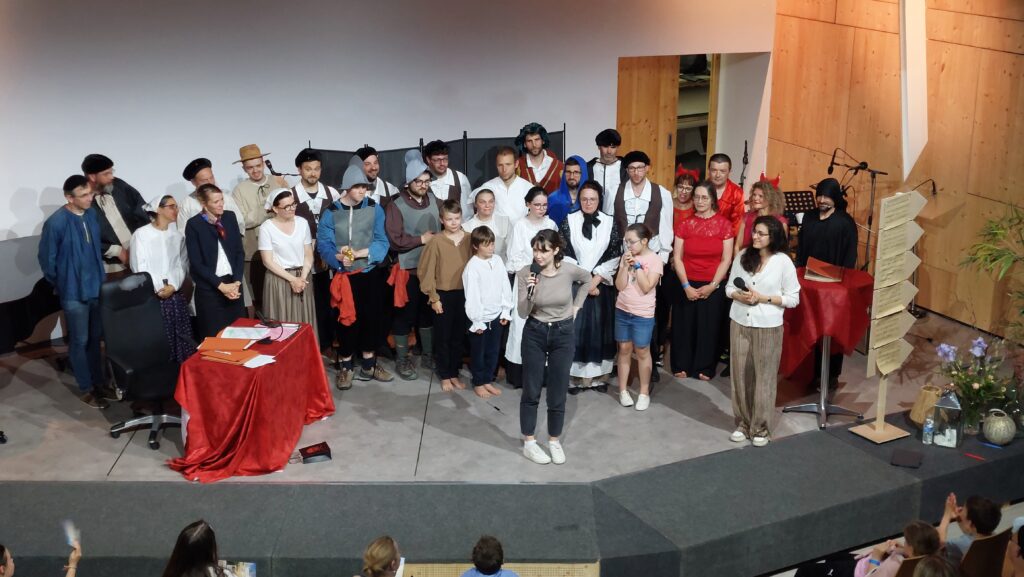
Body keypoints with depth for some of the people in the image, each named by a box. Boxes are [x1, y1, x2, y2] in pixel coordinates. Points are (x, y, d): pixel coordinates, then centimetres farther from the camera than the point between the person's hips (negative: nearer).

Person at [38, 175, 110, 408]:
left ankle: (98, 382, 30)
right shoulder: (56, 223, -19)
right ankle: (86, 389, 18)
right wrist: (61, 285, 0)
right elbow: (47, 259, -10)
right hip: (74, 292, -6)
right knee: (80, 341, 6)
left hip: (97, 287, 6)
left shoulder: (93, 214, -1)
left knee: (95, 338, 17)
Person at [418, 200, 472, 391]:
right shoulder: (436, 241, -10)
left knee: (458, 336, 13)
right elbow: (425, 271, -7)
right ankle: (444, 375, 21)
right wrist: (433, 297, -6)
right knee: (443, 337, 8)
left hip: (464, 294, 3)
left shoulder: (469, 239, -2)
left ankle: (454, 373, 27)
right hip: (443, 295, -2)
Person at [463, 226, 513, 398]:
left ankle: (488, 380, 32)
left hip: (496, 315, 5)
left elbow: (505, 287, 6)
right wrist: (477, 321, -14)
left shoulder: (497, 261, -1)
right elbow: (471, 296, -16)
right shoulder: (472, 267, -17)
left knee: (493, 351, 16)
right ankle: (478, 383, 26)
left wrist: (506, 311, 4)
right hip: (480, 318, -5)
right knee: (478, 353, 11)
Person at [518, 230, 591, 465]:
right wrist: (529, 293, -30)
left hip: (564, 334, 1)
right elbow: (522, 313, -13)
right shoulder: (525, 273, -16)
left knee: (558, 392, 7)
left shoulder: (569, 270, -14)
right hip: (535, 333, 0)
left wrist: (576, 305, 7)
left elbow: (587, 279, 11)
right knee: (531, 391, 7)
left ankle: (554, 441, 24)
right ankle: (529, 443, 19)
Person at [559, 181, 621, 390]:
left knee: (597, 327, 2)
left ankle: (592, 373, 10)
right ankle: (575, 374, 5)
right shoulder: (568, 221, 2)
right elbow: (565, 254, -3)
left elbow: (614, 256, -1)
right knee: (575, 327, -2)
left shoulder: (610, 223, 4)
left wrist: (595, 280, -10)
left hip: (601, 284, 1)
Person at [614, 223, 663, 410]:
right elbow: (620, 286, -5)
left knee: (642, 352, 6)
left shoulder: (654, 260, -11)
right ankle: (623, 390, 21)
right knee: (624, 349, 12)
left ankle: (644, 393, 17)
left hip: (643, 314, -4)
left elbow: (647, 288, -19)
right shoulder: (626, 257, 0)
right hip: (622, 311, 4)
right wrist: (626, 265, -15)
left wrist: (637, 265, -19)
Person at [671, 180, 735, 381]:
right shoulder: (685, 224, 1)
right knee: (684, 325, 7)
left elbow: (726, 259, -4)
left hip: (713, 286, -1)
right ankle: (682, 366, 20)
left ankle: (704, 368, 20)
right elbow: (677, 257, -1)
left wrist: (712, 286, -10)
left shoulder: (724, 224, -3)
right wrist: (686, 286, -9)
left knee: (708, 326, 6)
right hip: (687, 285, 1)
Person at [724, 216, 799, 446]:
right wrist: (738, 295, -11)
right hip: (740, 323, 3)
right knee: (740, 374, 7)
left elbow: (793, 298, -5)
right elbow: (729, 287, 10)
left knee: (764, 377, 2)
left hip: (768, 327, -3)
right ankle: (743, 423, 21)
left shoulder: (783, 262, -7)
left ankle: (761, 428, 13)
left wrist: (764, 298, -16)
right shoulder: (742, 256, 4)